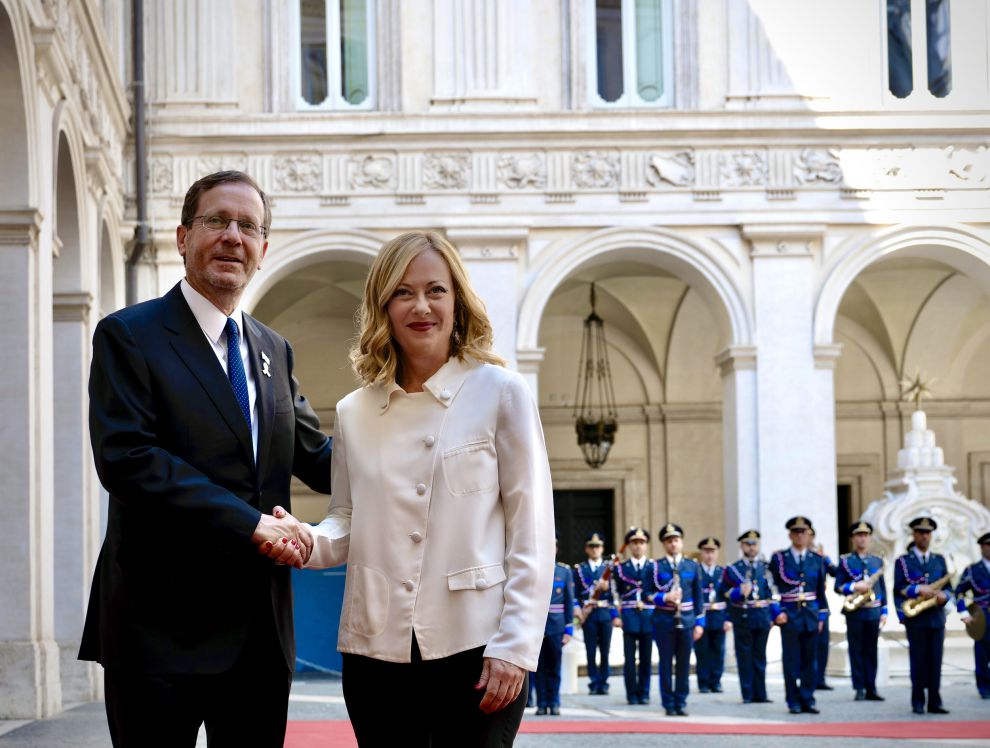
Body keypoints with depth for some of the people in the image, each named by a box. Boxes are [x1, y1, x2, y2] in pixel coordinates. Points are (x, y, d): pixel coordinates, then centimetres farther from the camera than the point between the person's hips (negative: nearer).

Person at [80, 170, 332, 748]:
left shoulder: (274, 351, 17)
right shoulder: (129, 336, -4)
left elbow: (315, 457, 19)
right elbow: (125, 458, -17)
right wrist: (252, 524, -21)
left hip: (260, 632, 6)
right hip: (163, 627, -6)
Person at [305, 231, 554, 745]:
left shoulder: (501, 394, -1)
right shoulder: (354, 412, 10)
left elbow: (532, 531, -3)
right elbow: (348, 521, 16)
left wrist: (514, 646, -10)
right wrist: (311, 542, -7)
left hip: (474, 647, -3)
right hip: (376, 650, 4)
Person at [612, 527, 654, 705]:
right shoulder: (620, 568, 8)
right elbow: (615, 594, 5)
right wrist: (616, 616, -4)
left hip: (649, 616, 1)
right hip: (629, 617, 0)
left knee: (646, 657, 4)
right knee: (630, 658, 1)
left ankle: (644, 693, 11)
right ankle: (632, 694, 6)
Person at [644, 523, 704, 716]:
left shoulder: (692, 566, 9)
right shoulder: (655, 567, 3)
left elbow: (698, 597, 10)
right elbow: (646, 593, 2)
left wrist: (699, 623, 5)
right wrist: (664, 597, -15)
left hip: (686, 620, 2)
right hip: (664, 621, -2)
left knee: (684, 664, 4)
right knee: (666, 663, 1)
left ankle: (681, 703, 12)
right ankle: (669, 704, 8)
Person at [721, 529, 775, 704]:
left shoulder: (765, 568, 11)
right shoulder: (732, 569, 2)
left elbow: (771, 593, 13)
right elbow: (726, 592, -1)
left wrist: (775, 615, 7)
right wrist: (739, 592, -20)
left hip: (763, 617, 3)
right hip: (742, 618, -2)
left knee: (760, 657, 7)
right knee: (745, 657, 1)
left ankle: (760, 694, 12)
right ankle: (748, 694, 5)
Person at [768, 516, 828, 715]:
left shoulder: (817, 560, 9)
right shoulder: (779, 558, 2)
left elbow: (821, 590, 12)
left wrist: (821, 616, 7)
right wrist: (777, 612, -8)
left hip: (811, 616, 2)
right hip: (788, 615, -2)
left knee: (810, 660, 3)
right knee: (791, 660, -1)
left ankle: (808, 700, 9)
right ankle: (794, 702, 4)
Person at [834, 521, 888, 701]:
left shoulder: (877, 561, 12)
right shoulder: (845, 561, 3)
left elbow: (882, 588, 13)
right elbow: (838, 586, -1)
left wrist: (884, 611, 7)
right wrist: (854, 586, -18)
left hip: (873, 612, 3)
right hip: (854, 613, -3)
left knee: (871, 652, 5)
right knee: (856, 651, 0)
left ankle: (871, 689, 9)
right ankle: (859, 689, 4)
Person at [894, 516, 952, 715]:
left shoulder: (940, 560, 15)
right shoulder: (903, 562, 5)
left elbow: (948, 587, 12)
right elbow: (899, 589, -4)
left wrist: (944, 595, -9)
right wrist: (918, 589, -17)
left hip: (937, 617, 3)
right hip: (915, 619, -3)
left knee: (935, 661, 2)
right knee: (918, 661, -2)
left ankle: (934, 702, 6)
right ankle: (918, 703, 4)